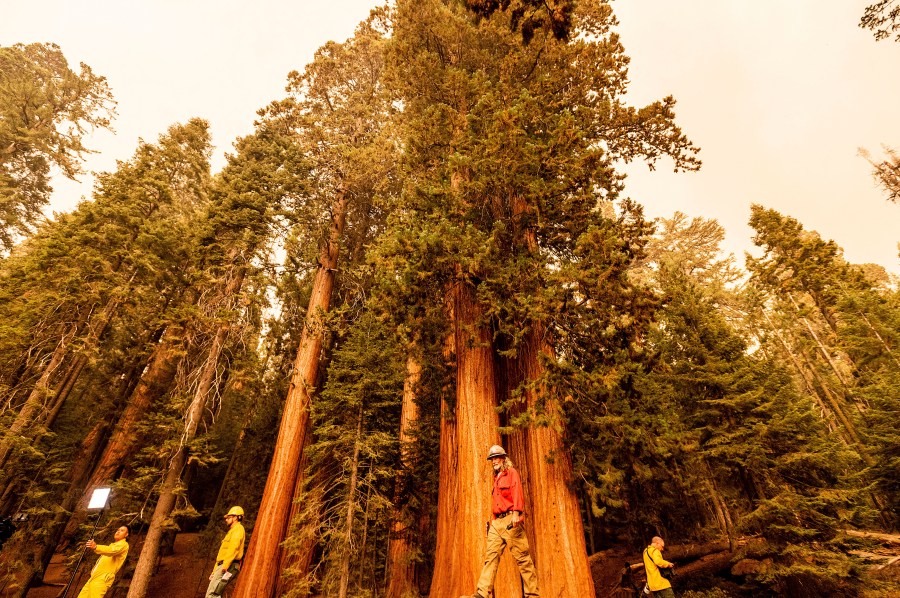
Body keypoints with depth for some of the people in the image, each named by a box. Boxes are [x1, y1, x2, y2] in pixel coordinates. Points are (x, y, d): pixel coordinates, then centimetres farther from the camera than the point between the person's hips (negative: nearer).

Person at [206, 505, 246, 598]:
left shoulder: (238, 529, -3)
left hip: (228, 567, -10)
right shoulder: (231, 531, 28)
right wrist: (214, 570, 25)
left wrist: (225, 565, -26)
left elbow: (233, 548, -18)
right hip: (222, 566, 10)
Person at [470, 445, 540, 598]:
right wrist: (492, 519, 15)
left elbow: (517, 493, -12)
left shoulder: (511, 472, 1)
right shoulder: (496, 478, 22)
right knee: (490, 555, -1)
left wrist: (516, 513, -24)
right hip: (496, 522, 7)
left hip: (510, 519, -7)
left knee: (522, 556, -3)